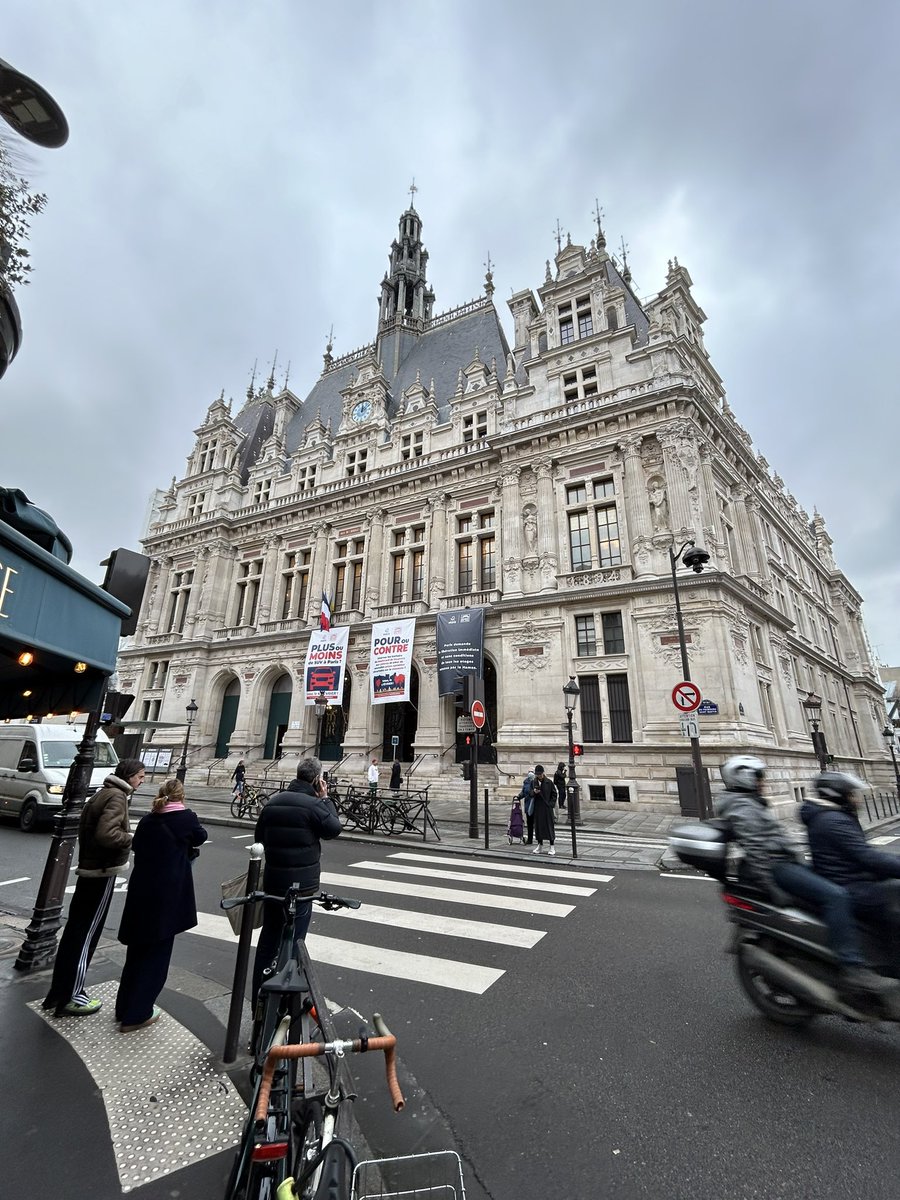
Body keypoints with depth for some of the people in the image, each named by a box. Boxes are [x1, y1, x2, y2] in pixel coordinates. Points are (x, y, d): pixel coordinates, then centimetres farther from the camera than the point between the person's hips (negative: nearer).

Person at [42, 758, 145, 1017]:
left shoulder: (103, 793, 11)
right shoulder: (117, 796, -20)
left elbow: (88, 828, 16)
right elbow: (106, 834, -30)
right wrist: (133, 839, -17)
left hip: (89, 869, 9)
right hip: (103, 873, -9)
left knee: (75, 930, 17)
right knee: (86, 934, 2)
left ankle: (60, 991, 30)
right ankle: (70, 998, 14)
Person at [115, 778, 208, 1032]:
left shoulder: (147, 820, 2)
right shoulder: (186, 818, -11)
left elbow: (136, 846, 16)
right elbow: (200, 837, 7)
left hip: (141, 890, 6)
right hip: (168, 894, -6)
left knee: (137, 950, 21)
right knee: (156, 953, 8)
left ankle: (124, 1007, 34)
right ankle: (136, 1014, 14)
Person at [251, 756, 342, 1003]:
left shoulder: (274, 801, 3)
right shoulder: (313, 804, -20)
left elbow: (259, 835, 14)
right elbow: (334, 829, -7)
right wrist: (325, 799, -4)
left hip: (272, 881, 7)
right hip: (301, 883, -7)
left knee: (268, 937, 18)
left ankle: (258, 998, 31)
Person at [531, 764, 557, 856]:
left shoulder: (548, 782, -4)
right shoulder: (533, 782, 4)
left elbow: (554, 793, 2)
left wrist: (551, 804, -8)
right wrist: (534, 792, -13)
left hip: (547, 807, -3)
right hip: (538, 807, 3)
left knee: (549, 825, 1)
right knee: (538, 825, 8)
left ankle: (552, 847, 10)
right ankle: (540, 845, 21)